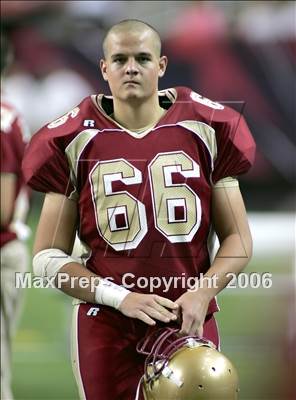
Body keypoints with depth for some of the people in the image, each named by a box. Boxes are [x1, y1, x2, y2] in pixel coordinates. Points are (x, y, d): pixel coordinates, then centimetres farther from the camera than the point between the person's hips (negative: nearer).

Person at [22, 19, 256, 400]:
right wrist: (122, 298, -12)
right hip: (107, 326, -1)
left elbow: (237, 239, 7)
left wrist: (202, 292, -11)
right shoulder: (74, 141, 0)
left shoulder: (205, 130, 3)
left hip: (189, 322, 1)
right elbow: (48, 257, 0)